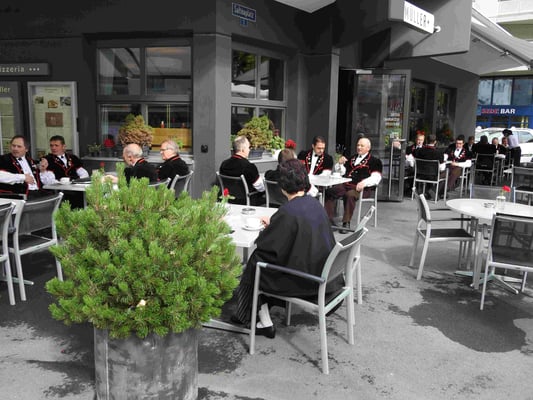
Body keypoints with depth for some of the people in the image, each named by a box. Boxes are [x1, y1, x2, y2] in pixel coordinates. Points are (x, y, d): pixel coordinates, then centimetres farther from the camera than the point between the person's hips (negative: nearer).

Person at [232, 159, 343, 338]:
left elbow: (264, 244, -16)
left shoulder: (287, 211, -23)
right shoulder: (315, 204, 1)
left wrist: (266, 229, 6)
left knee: (257, 260, 13)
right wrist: (273, 223, 22)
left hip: (302, 279, -8)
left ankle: (265, 323, 19)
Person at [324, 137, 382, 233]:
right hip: (344, 185, 5)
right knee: (328, 192, -22)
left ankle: (346, 223, -29)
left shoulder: (374, 161, 10)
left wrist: (364, 182, -23)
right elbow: (342, 172, 30)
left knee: (349, 195, -38)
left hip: (359, 187, -5)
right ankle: (328, 219, -20)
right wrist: (341, 164, 8)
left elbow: (376, 178, -5)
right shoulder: (352, 158, 29)